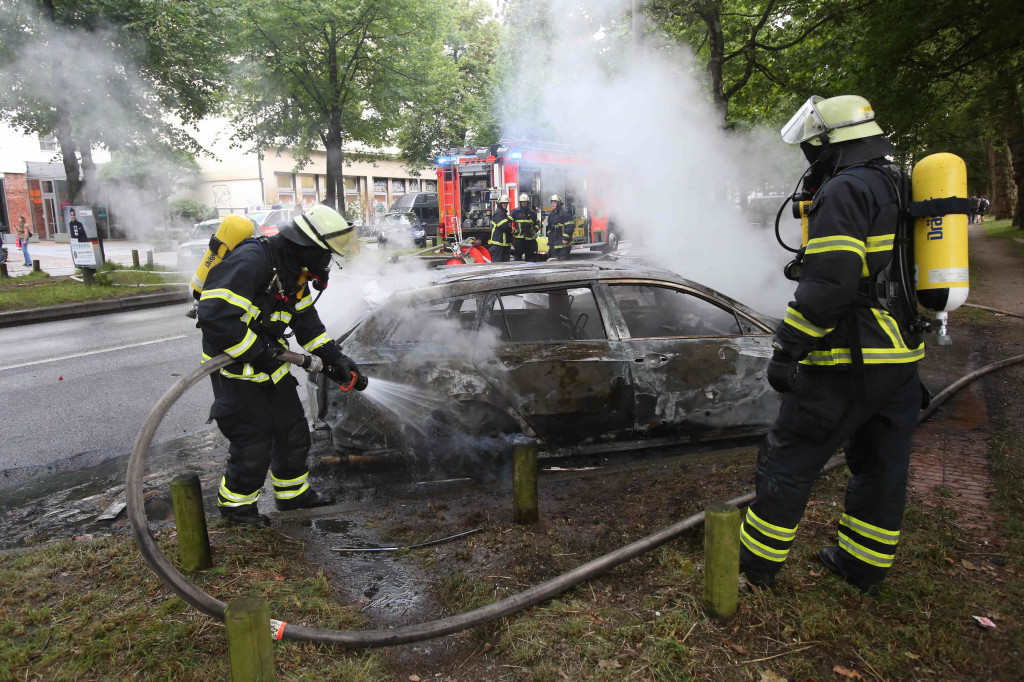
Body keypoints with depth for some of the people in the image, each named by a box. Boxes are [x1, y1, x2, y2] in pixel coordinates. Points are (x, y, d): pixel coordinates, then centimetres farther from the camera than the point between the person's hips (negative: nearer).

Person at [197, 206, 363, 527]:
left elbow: (306, 319, 13)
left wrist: (334, 356, 6)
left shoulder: (293, 270, 4)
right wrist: (257, 352, -26)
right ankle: (235, 502, 20)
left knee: (292, 427, 13)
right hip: (233, 362, -9)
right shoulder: (250, 261, -27)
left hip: (268, 358, 9)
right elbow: (216, 315, -33)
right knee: (254, 435, -3)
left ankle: (293, 492, 31)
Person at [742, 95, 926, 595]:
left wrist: (786, 348, -20)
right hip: (901, 358, 9)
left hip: (850, 362, -9)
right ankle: (865, 564, 31)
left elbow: (830, 280, -24)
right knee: (881, 465, 17)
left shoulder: (845, 189, -13)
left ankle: (758, 560, 13)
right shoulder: (902, 191, 16)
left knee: (789, 460, 2)